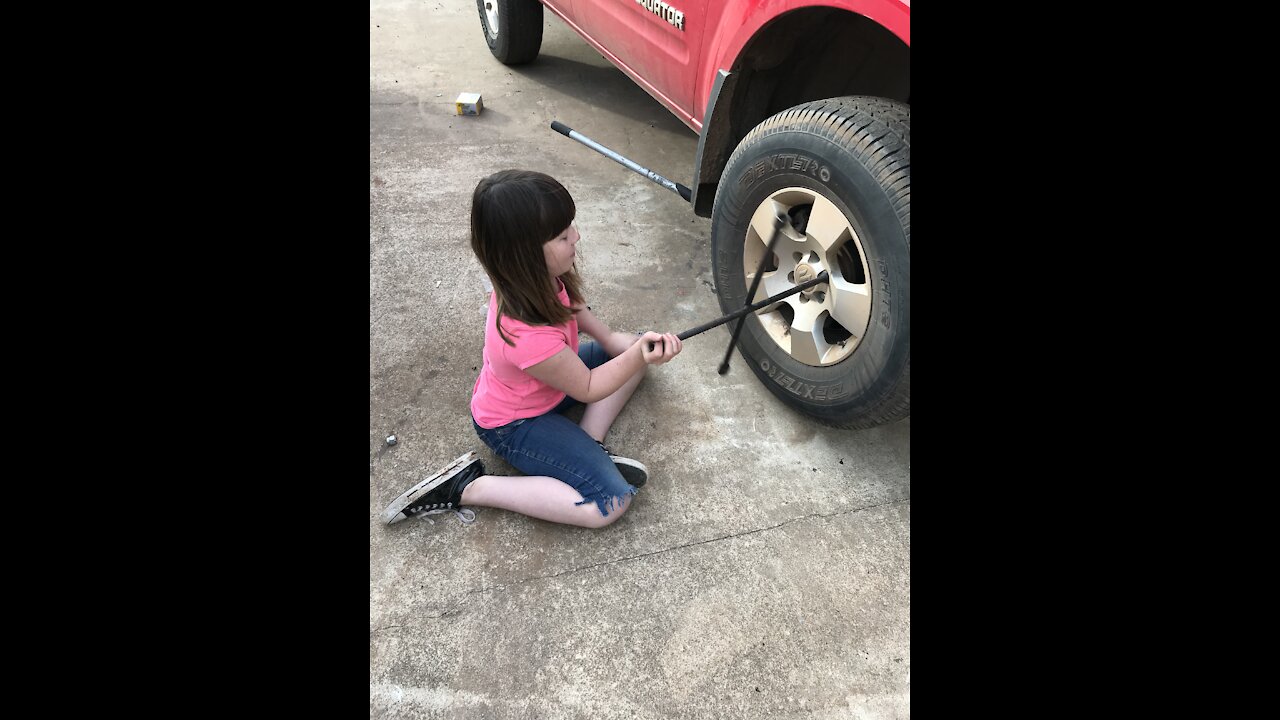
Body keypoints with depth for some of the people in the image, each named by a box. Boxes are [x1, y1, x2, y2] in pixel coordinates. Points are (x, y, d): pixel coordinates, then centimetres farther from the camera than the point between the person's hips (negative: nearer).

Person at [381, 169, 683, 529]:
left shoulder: (533, 278, -19)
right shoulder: (530, 337, -41)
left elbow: (571, 305, 3)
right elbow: (588, 388, -24)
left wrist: (610, 338, -13)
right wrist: (638, 355, -31)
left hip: (545, 385, 8)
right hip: (515, 424, -8)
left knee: (635, 347, 4)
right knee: (612, 502, -17)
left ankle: (589, 441, 0)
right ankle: (467, 487, -9)